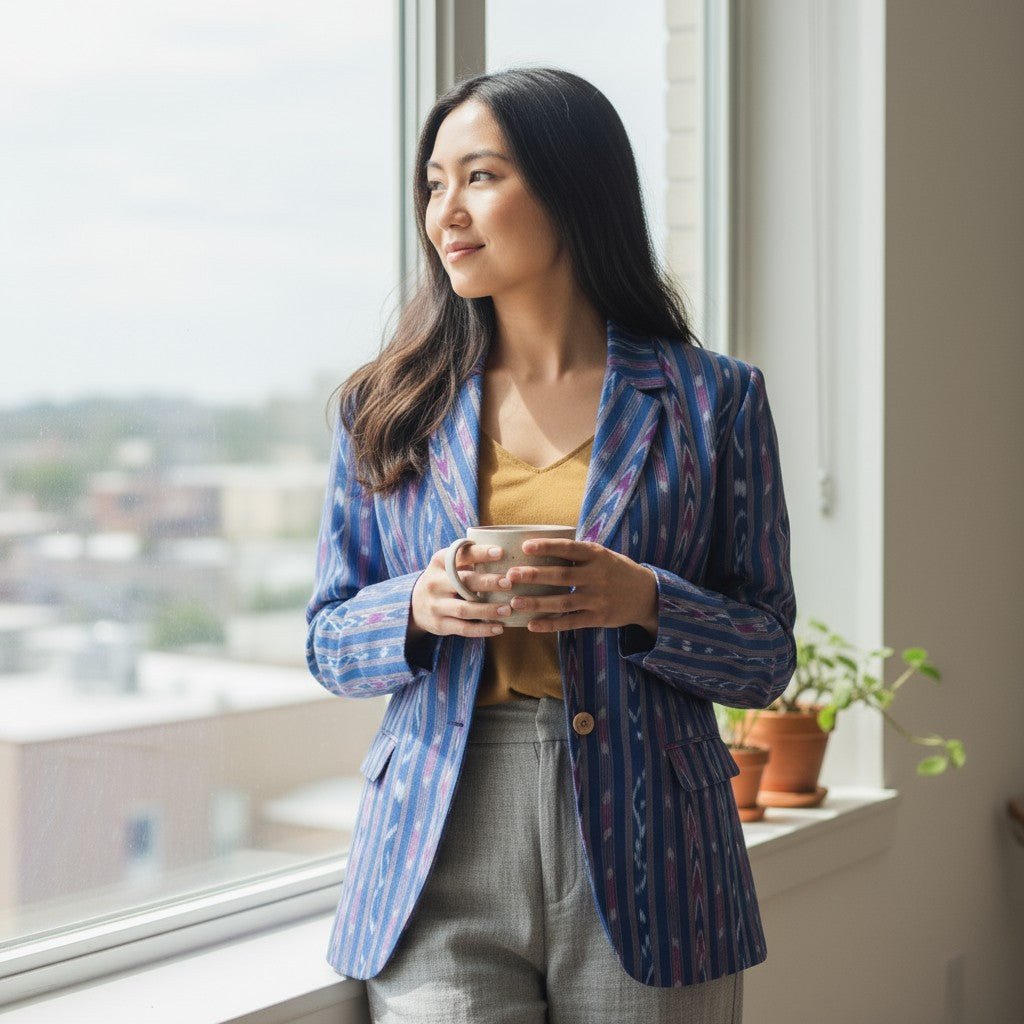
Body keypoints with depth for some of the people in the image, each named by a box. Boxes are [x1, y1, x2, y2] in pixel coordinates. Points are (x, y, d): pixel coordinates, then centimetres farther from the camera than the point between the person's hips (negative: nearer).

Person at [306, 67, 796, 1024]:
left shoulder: (713, 398, 3)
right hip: (439, 871, 1)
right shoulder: (386, 406, 8)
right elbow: (328, 638, 10)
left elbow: (766, 657, 3)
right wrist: (420, 608, -11)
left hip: (641, 870, 0)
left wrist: (643, 603, -16)